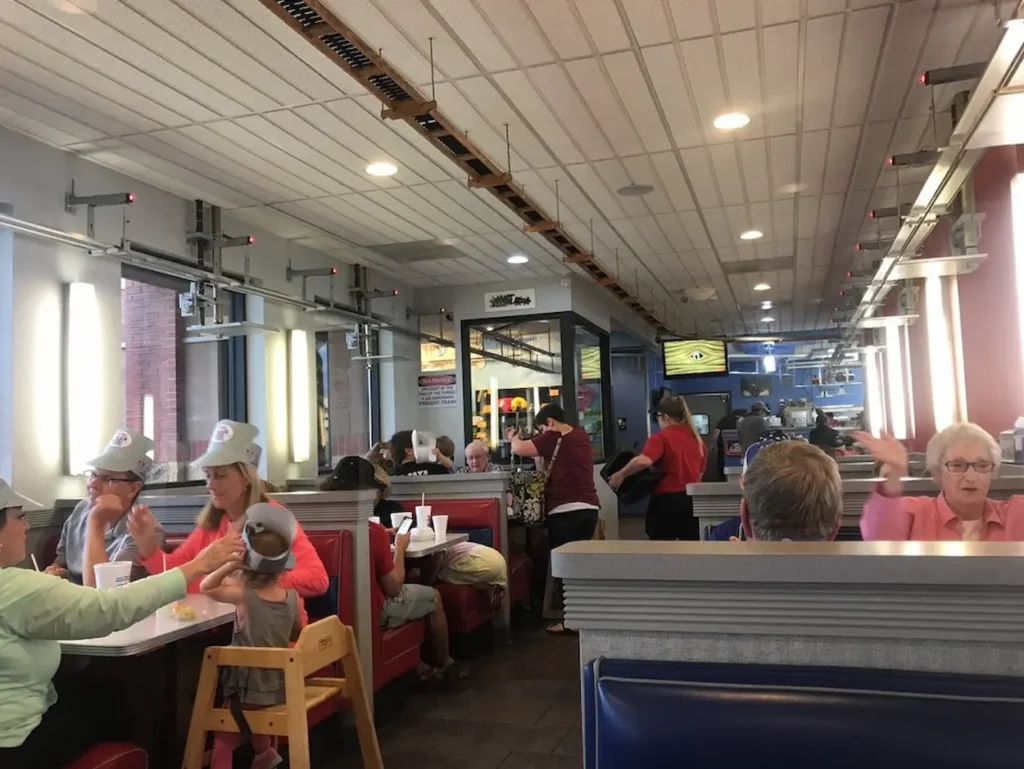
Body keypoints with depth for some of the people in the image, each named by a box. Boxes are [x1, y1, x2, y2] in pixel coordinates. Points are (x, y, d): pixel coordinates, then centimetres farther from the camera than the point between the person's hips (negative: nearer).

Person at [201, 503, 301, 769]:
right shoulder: (292, 597, -7)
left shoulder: (244, 595, -19)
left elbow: (206, 588, -4)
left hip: (250, 689, -5)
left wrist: (230, 565, -9)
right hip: (281, 686, 5)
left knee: (225, 736, 10)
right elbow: (297, 633, 10)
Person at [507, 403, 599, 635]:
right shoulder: (581, 435, 15)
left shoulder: (554, 437, -8)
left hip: (566, 510, -7)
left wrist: (513, 437, 6)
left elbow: (519, 449, -14)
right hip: (589, 507, 8)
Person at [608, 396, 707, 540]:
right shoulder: (697, 439, 11)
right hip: (692, 501, 6)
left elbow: (643, 461, -28)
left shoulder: (661, 438, -10)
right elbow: (700, 473, 17)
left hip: (666, 501, -6)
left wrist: (621, 474, -15)